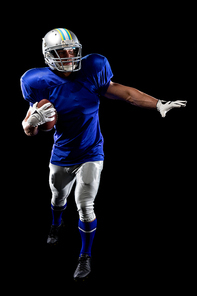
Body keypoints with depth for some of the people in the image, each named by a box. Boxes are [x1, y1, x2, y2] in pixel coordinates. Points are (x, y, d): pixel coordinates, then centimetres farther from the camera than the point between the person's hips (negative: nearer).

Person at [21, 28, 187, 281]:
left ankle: (85, 256, 14)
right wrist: (33, 121, -35)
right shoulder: (41, 83, -17)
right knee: (59, 195, 25)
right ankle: (56, 225, 61)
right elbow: (29, 131, -11)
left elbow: (121, 92, -5)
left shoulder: (91, 72, -16)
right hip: (61, 155, 2)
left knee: (84, 205, -9)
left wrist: (159, 105, -7)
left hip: (91, 153, -2)